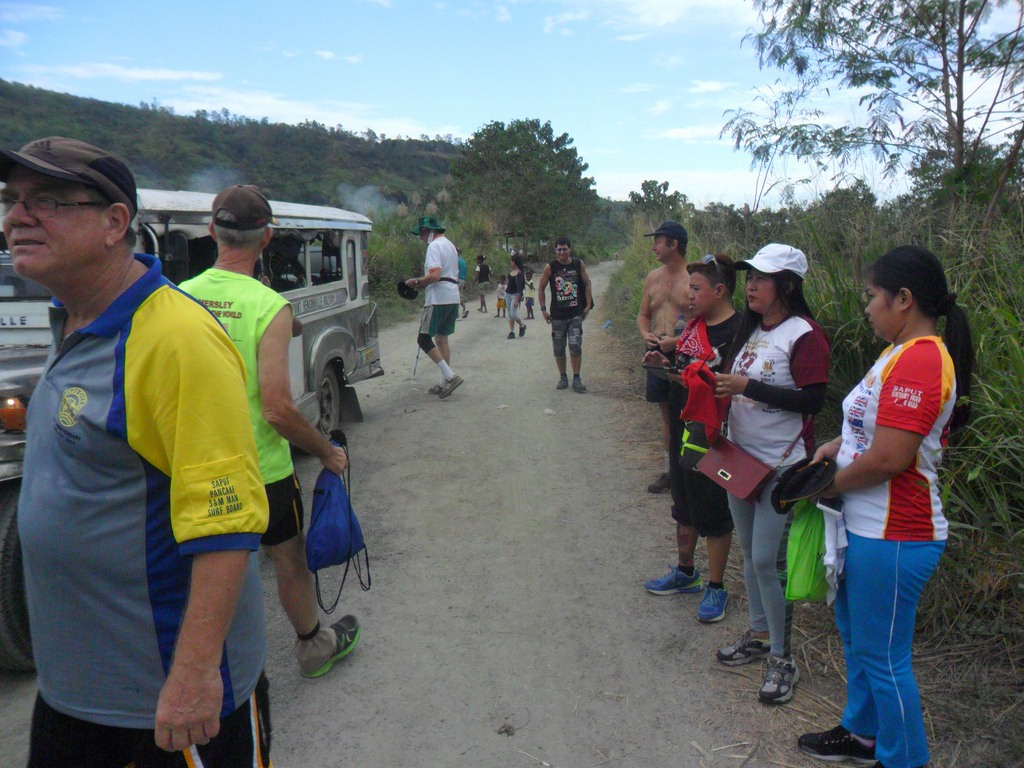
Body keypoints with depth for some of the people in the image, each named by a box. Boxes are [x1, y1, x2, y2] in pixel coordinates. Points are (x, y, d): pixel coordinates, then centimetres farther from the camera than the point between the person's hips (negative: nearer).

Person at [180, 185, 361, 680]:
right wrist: (327, 452, -8)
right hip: (260, 471, -4)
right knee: (290, 562, 18)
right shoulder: (269, 306, -19)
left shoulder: (180, 297, -4)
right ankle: (314, 648, 39)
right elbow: (277, 409, -23)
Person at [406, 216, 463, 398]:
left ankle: (450, 376, -15)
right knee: (441, 338, 13)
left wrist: (416, 281, -9)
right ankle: (443, 383, 14)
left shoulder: (434, 246, -11)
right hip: (452, 297, 10)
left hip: (439, 299, -10)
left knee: (424, 339, -8)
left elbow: (435, 275, -24)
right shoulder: (449, 244, 20)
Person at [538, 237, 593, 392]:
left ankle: (576, 379, 3)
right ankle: (562, 378, 23)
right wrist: (543, 309, -2)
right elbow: (541, 288, 3)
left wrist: (588, 305, 3)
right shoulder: (550, 267, -5)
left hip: (576, 314, 0)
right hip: (557, 315, 0)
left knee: (575, 346, -8)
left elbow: (587, 284, 9)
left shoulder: (578, 264, -1)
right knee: (558, 349, 7)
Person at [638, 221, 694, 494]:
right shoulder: (653, 277, 11)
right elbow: (643, 314, 19)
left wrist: (678, 340, -22)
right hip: (658, 354, 6)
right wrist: (645, 334, -2)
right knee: (666, 413, 15)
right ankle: (670, 470, 27)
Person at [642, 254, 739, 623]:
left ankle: (716, 587, 23)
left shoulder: (737, 330, -18)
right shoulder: (695, 324, 8)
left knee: (713, 513, 6)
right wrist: (664, 362, 2)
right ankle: (685, 573, 39)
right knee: (684, 507, 21)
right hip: (682, 428, 9)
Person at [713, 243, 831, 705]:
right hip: (741, 458, 8)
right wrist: (719, 383, -1)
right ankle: (758, 636, 33)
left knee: (769, 560, -5)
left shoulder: (804, 336, -14)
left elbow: (811, 400, -21)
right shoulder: (750, 329, 10)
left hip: (782, 466, -8)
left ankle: (781, 658, 12)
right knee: (750, 554, 17)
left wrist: (748, 386, -23)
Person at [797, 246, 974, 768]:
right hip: (865, 527, 11)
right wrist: (830, 449, 4)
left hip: (893, 538, -11)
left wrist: (825, 486, -12)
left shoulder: (919, 361, -23)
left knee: (883, 656, 6)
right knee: (855, 636, 24)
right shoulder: (903, 353, 10)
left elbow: (887, 458, -27)